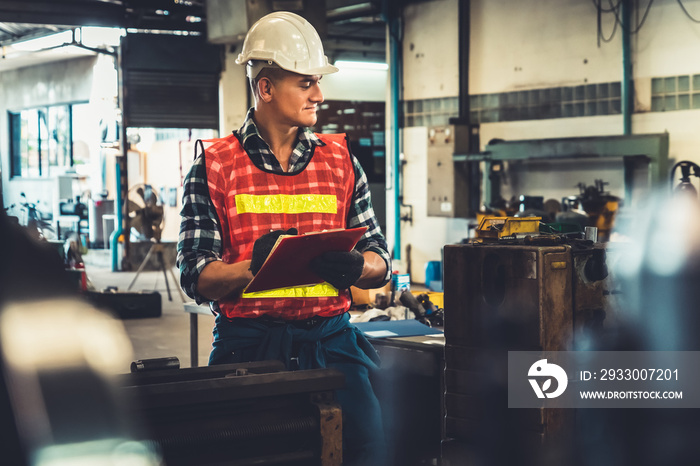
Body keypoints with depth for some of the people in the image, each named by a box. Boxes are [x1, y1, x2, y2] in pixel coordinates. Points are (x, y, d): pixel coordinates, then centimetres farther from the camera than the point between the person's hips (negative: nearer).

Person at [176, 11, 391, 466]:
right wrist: (255, 266, -20)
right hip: (248, 345, -2)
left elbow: (380, 262, 13)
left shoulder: (341, 160, 13)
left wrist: (354, 266, -11)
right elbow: (196, 277, -1)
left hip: (331, 340, 2)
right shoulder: (214, 167, 4)